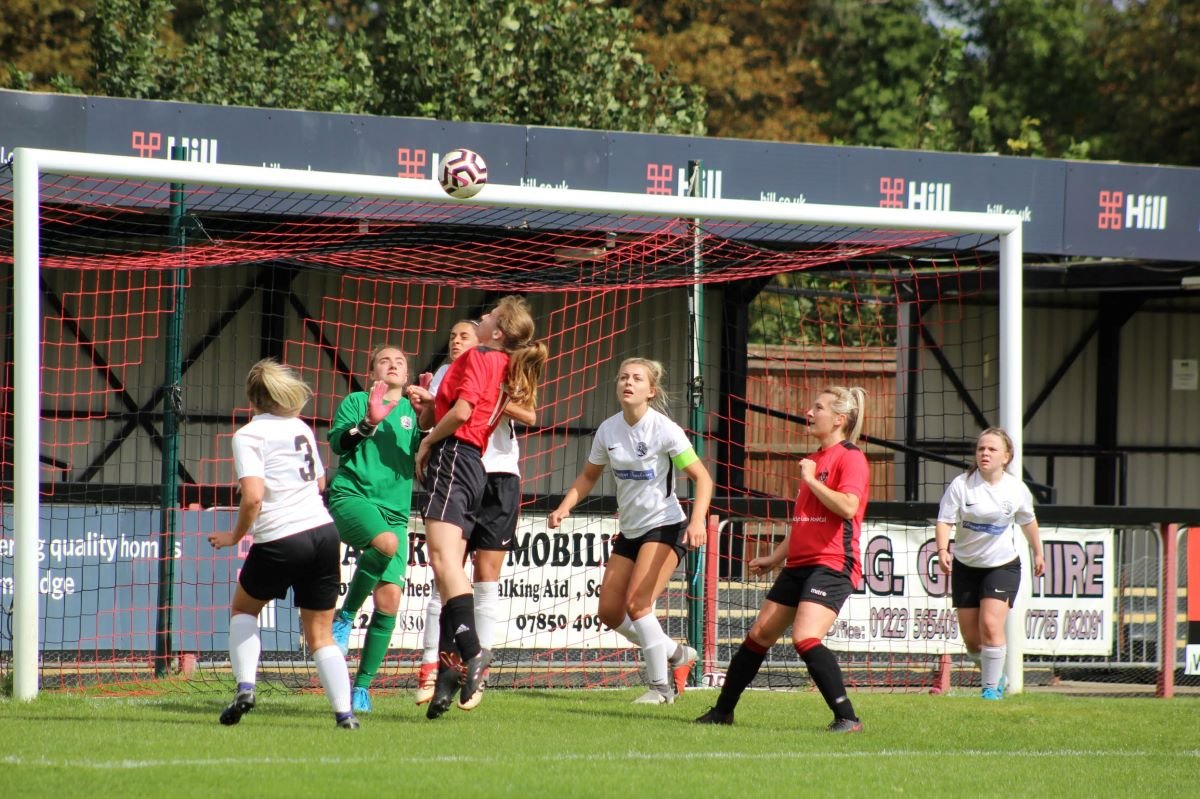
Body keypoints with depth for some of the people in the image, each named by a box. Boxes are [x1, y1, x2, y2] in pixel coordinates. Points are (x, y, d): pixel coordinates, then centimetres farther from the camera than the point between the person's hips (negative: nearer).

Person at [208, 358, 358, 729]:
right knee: (320, 634, 11)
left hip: (280, 539, -5)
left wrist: (235, 536, -2)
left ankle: (245, 687, 5)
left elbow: (253, 496, -16)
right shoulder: (301, 428, 14)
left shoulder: (249, 436, -5)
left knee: (243, 608, 22)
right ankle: (344, 711, -4)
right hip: (323, 532, 5)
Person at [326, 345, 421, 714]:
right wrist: (369, 421, -16)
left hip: (395, 510, 4)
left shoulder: (412, 411, 17)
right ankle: (345, 616, -14)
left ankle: (362, 686, 4)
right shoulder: (357, 402, 11)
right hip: (351, 495, -4)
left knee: (389, 599, -7)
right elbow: (338, 443, -2)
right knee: (386, 543, -36)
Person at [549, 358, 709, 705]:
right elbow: (589, 475, 16)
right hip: (630, 530, 7)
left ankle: (661, 685, -7)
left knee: (636, 603, -21)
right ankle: (676, 653, 26)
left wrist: (698, 520, -30)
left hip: (665, 526, -7)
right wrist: (565, 507, 0)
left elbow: (702, 477, -15)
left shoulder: (664, 429, -15)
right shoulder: (608, 430, 1)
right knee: (610, 612, 4)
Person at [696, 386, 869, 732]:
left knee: (806, 639, -24)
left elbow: (848, 507, -25)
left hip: (832, 564, -9)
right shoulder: (815, 458, 21)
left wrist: (810, 480, -16)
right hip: (800, 564, 9)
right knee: (759, 635, 11)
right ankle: (723, 710, 22)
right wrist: (775, 558, 27)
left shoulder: (850, 457, -8)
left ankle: (847, 718, -23)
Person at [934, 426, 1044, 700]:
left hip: (1003, 565, -1)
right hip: (966, 565, 1)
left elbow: (1028, 522, 14)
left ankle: (992, 687, -8)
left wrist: (1038, 553, 24)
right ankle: (992, 674, 32)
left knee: (991, 625, -19)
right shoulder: (961, 485, -12)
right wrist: (942, 551, -34)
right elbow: (944, 521, -16)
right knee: (970, 636, 5)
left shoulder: (1017, 489, -5)